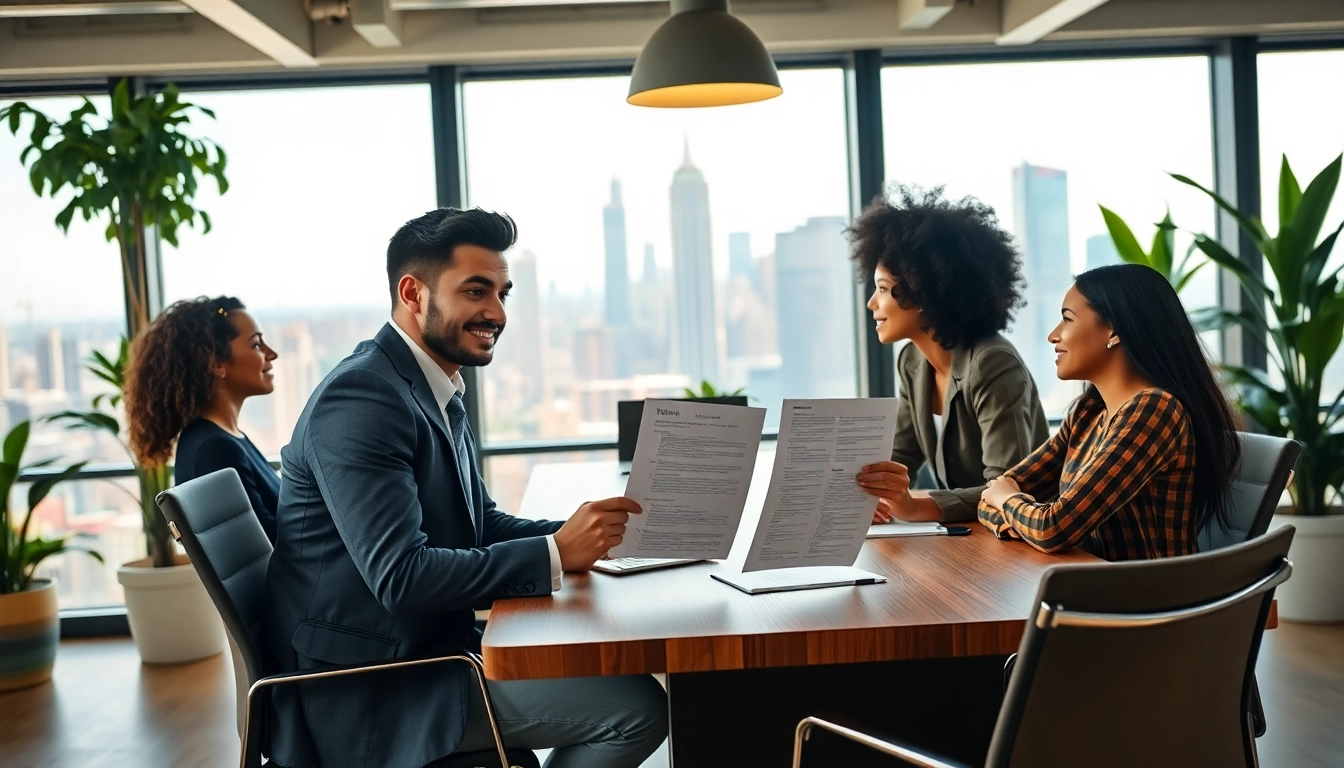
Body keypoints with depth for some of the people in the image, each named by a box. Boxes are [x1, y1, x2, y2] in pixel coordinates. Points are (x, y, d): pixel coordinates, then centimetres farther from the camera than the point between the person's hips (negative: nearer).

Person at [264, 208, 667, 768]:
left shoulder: (437, 392, 11)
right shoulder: (361, 400, -20)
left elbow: (482, 522, 15)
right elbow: (400, 575, -26)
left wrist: (579, 533, -3)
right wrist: (555, 553, -24)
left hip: (430, 650, 10)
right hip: (370, 692, -10)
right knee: (637, 705, -13)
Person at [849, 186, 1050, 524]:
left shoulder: (992, 365, -20)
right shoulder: (913, 362, 3)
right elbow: (897, 458, 5)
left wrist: (914, 506, -38)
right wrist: (870, 493, -16)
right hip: (966, 533, 7)